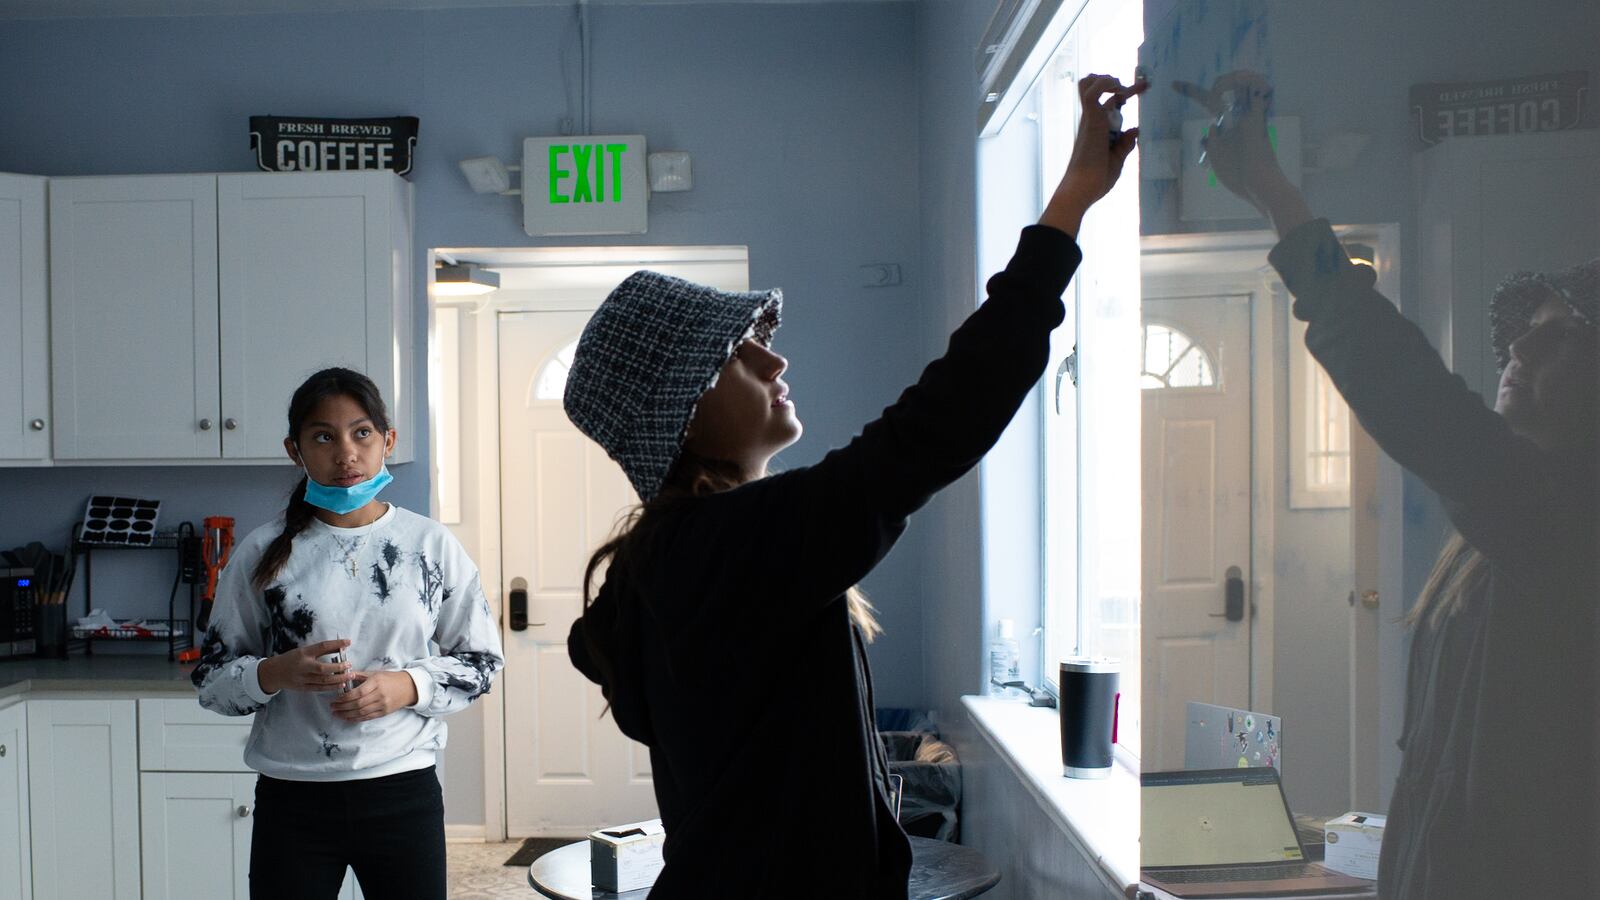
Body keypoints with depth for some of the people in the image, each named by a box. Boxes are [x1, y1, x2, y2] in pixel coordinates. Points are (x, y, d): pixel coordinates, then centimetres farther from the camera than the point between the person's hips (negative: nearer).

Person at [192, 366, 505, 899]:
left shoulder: (431, 545, -1)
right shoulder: (263, 554, -1)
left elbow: (480, 660, 5)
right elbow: (211, 679, 3)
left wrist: (408, 686, -13)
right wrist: (276, 673, -17)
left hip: (405, 791, 1)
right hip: (292, 799, 0)